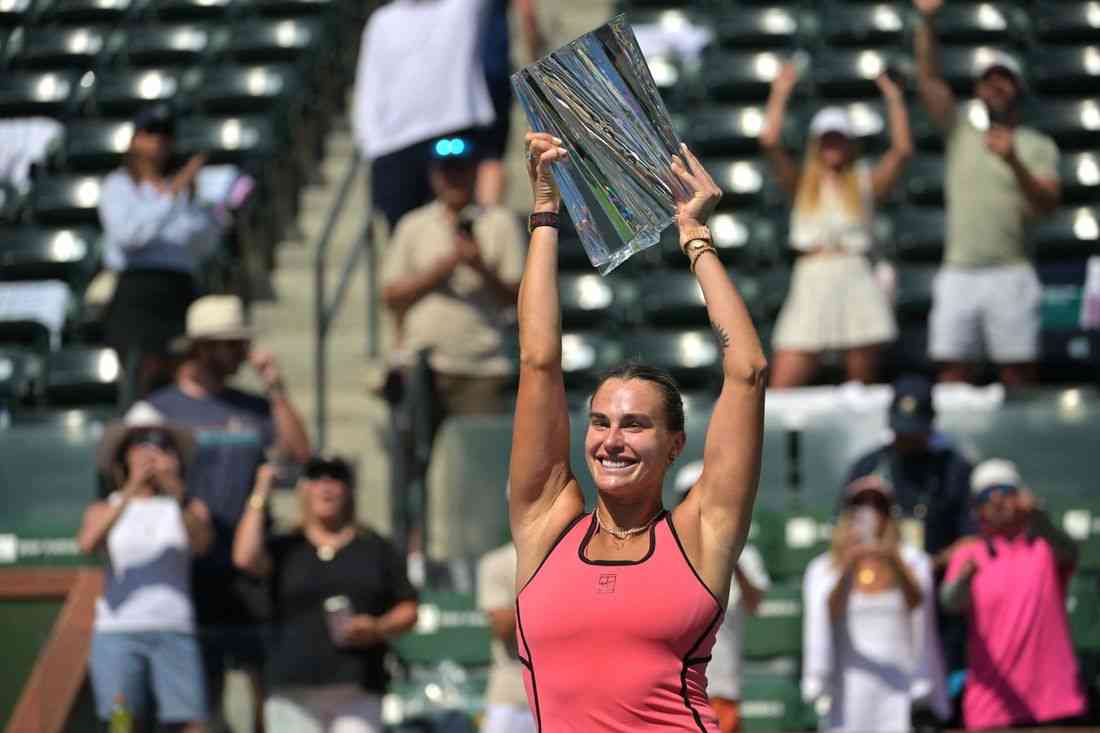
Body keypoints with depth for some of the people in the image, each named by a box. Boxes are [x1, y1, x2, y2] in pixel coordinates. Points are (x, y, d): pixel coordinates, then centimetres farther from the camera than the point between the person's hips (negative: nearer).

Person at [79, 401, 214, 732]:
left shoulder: (191, 507, 12)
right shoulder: (104, 509, 11)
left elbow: (201, 542, -11)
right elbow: (87, 543, -12)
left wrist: (177, 492, -29)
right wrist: (130, 491, -24)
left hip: (174, 633, 1)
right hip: (117, 631, -1)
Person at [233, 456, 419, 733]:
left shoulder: (376, 549, 14)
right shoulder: (285, 550, 11)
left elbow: (408, 609, 13)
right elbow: (246, 558, -10)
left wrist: (378, 629, -8)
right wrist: (260, 497, -3)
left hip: (358, 696, 0)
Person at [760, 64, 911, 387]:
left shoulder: (864, 181, 12)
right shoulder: (801, 183, 13)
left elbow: (903, 150, 1)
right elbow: (769, 141, 2)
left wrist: (894, 100, 4)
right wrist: (780, 94, 5)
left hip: (856, 279, 0)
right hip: (810, 284, 0)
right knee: (781, 387, -10)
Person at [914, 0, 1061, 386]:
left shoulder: (1037, 146, 7)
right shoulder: (961, 134, 16)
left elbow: (1047, 205, -7)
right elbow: (929, 79, 6)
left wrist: (1014, 163, -23)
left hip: (1010, 274, -3)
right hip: (957, 274, 3)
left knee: (1019, 376, -6)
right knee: (952, 373, -2)